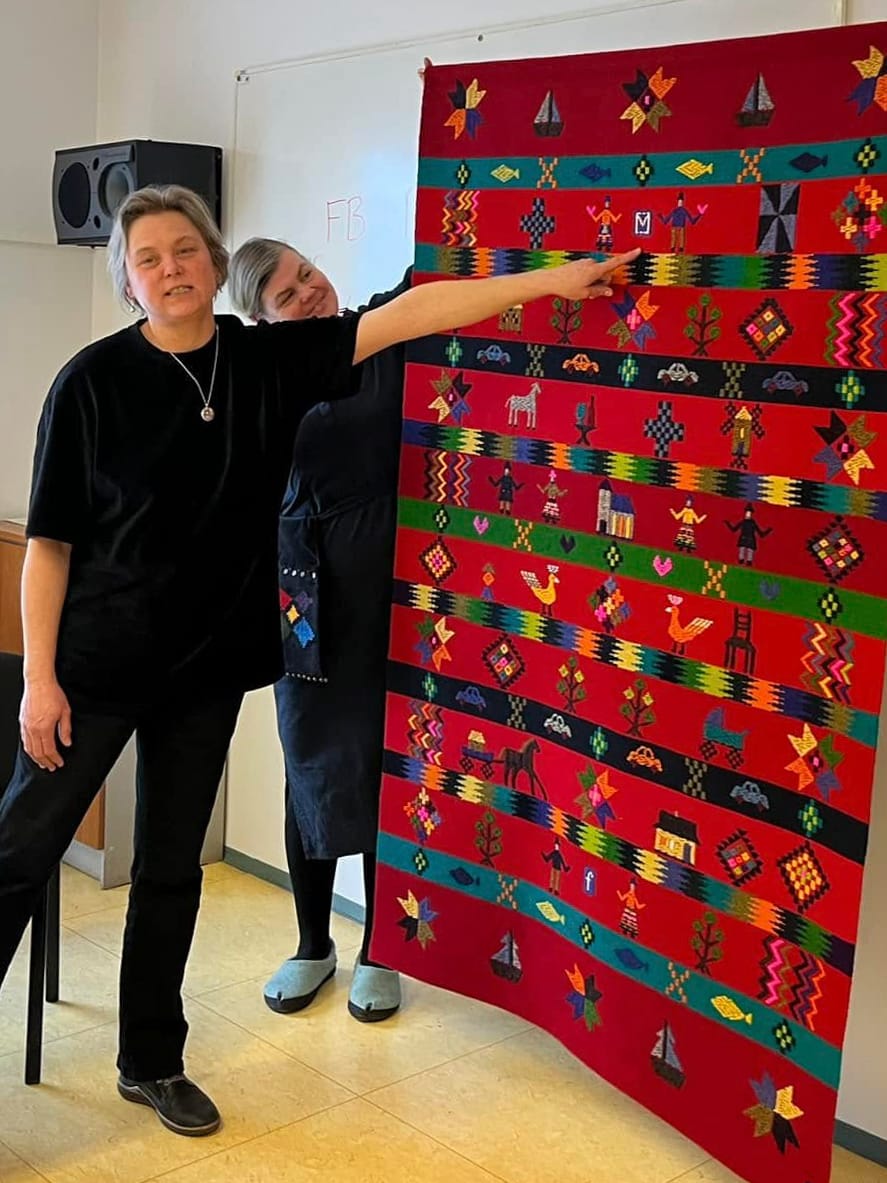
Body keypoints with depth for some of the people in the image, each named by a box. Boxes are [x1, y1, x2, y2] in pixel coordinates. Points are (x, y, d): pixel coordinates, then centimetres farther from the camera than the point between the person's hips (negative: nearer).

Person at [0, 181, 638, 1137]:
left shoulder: (267, 360, -2)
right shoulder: (94, 380, -10)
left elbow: (404, 316, -7)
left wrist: (550, 281, -10)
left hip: (207, 664, 3)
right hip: (94, 663, -3)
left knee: (172, 869, 14)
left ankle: (152, 1063, 31)